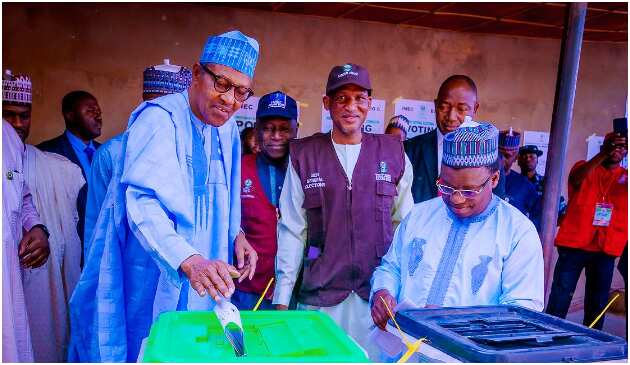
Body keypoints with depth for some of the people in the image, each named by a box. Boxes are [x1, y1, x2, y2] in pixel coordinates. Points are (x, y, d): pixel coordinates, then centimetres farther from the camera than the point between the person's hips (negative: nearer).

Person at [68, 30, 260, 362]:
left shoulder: (228, 129, 5)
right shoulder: (159, 119, -18)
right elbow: (143, 202, -32)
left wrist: (235, 235, 1)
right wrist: (189, 261, -45)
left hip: (200, 282, 7)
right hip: (150, 277, -6)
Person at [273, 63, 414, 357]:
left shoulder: (393, 153, 4)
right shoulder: (303, 155, 3)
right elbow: (292, 230, 1)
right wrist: (282, 297, -1)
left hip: (379, 292, 1)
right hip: (320, 294, 0)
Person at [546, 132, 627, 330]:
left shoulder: (624, 177, 11)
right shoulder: (584, 167, 6)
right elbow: (576, 179, -18)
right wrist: (605, 153, -30)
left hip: (606, 249, 3)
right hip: (573, 244, -3)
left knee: (597, 303, 10)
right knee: (560, 299, -1)